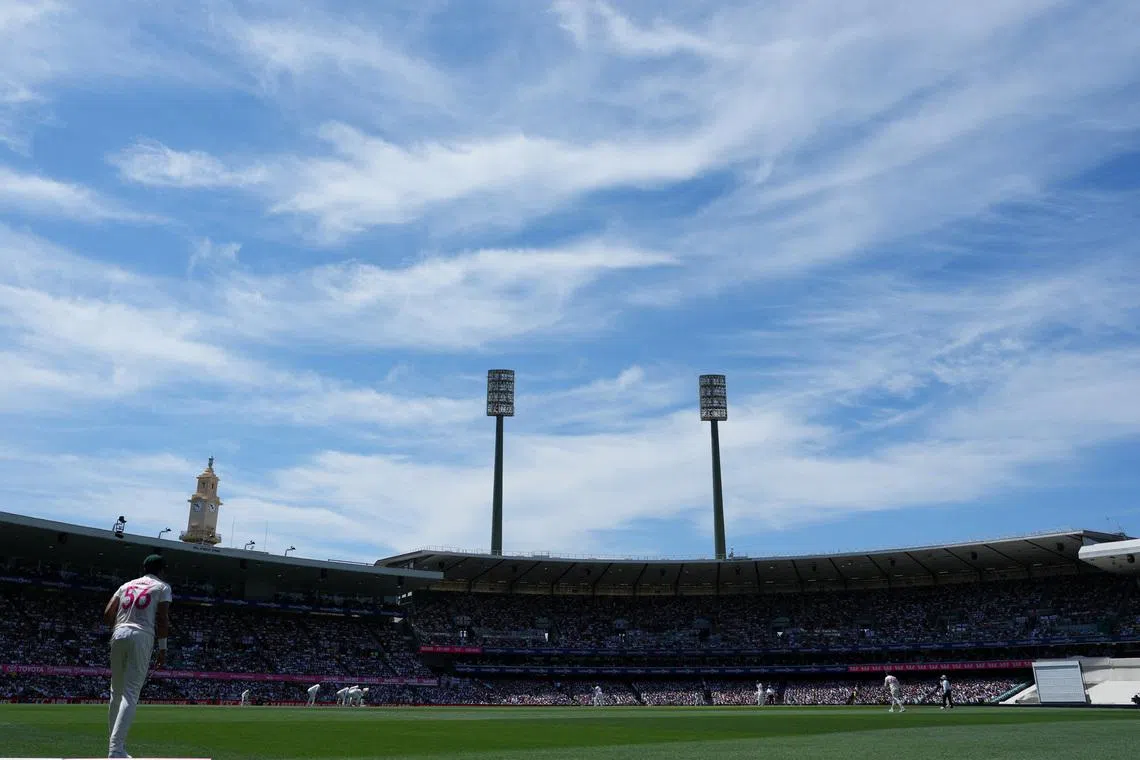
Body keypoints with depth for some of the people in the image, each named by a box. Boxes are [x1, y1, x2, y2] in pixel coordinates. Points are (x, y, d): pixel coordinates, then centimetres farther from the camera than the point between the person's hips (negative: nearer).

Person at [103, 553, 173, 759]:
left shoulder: (127, 585, 22)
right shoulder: (162, 587, 9)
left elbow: (107, 614, 13)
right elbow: (163, 619, -3)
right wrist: (163, 648, 0)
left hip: (119, 635, 5)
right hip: (142, 636, -5)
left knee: (116, 693, 15)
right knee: (131, 694, -10)